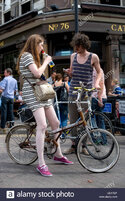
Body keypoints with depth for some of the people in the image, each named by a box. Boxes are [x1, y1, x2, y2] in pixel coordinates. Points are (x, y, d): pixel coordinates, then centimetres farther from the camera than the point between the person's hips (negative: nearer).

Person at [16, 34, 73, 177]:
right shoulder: (26, 55, -8)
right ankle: (41, 164, -18)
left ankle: (58, 155, 22)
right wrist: (46, 61, -8)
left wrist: (46, 62, 14)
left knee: (55, 123, 8)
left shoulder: (33, 57, 24)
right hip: (32, 93, -10)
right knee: (42, 125, -21)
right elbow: (37, 73, -20)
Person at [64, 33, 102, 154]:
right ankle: (73, 145, 11)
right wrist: (68, 72, -3)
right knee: (73, 119, 3)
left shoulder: (93, 57, 2)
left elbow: (99, 72, 10)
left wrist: (97, 83, -8)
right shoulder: (73, 56, 13)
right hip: (73, 91, 3)